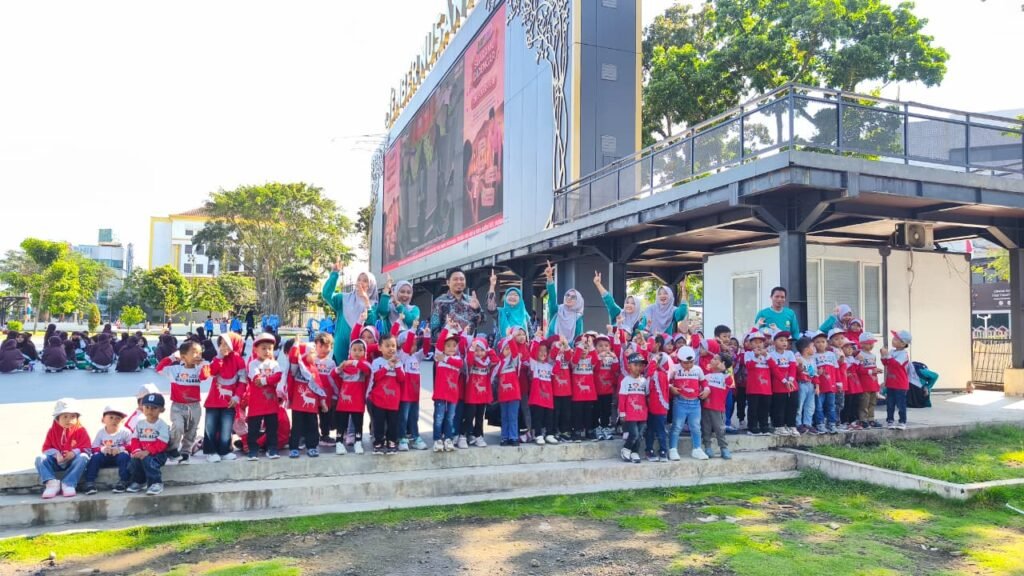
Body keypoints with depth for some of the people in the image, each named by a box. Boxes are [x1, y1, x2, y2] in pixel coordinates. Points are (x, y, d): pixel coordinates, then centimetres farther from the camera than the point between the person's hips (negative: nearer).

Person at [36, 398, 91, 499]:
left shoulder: (80, 430, -2)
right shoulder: (53, 431, 5)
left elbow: (87, 449, -7)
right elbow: (47, 448, 3)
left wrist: (74, 453, -26)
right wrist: (56, 454, -18)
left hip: (73, 461, -3)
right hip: (57, 461, 3)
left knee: (83, 457, -34)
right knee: (40, 458, -20)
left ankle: (68, 484, -35)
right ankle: (52, 483, -32)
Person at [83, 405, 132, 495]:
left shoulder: (125, 432, -1)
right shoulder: (100, 433, 6)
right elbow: (94, 449, 1)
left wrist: (120, 448, -26)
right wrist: (102, 449, -21)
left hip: (120, 455, -3)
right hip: (105, 458, 3)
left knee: (124, 456, -33)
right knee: (95, 457, -24)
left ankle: (122, 482, -32)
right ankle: (90, 483, -26)